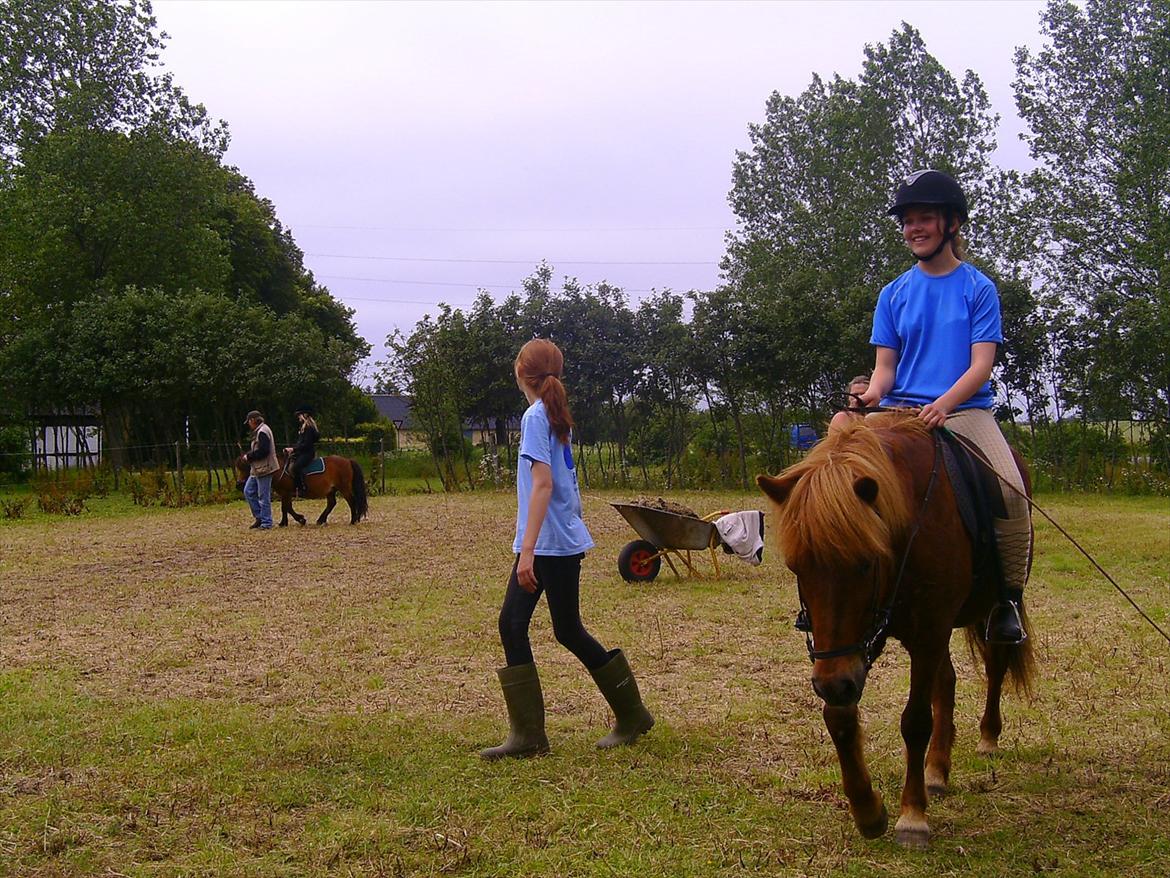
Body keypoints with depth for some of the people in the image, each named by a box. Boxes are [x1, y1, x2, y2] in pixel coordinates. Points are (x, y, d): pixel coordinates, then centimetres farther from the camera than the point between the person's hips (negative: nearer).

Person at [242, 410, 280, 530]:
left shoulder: (262, 432, -17)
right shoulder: (258, 431, 16)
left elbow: (263, 451, -25)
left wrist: (248, 456, -15)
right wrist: (249, 455, 8)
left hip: (264, 469, -11)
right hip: (257, 469, 11)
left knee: (263, 496, -4)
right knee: (248, 491, 14)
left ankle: (266, 523, 2)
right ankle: (259, 516, 20)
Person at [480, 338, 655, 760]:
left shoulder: (535, 416, -14)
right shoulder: (556, 416, 12)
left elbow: (543, 483, -22)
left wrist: (528, 549, -24)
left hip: (553, 544, -9)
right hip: (543, 545, 9)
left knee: (568, 632, 2)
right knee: (511, 625, 5)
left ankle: (632, 715, 18)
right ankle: (527, 734, 5)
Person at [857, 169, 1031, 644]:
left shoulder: (978, 288, 4)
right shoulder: (894, 293, 12)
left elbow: (982, 364, -5)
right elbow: (885, 364, 9)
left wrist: (943, 405, -23)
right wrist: (874, 394, -15)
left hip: (966, 409, -2)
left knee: (1011, 490, -27)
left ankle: (1007, 599, -10)